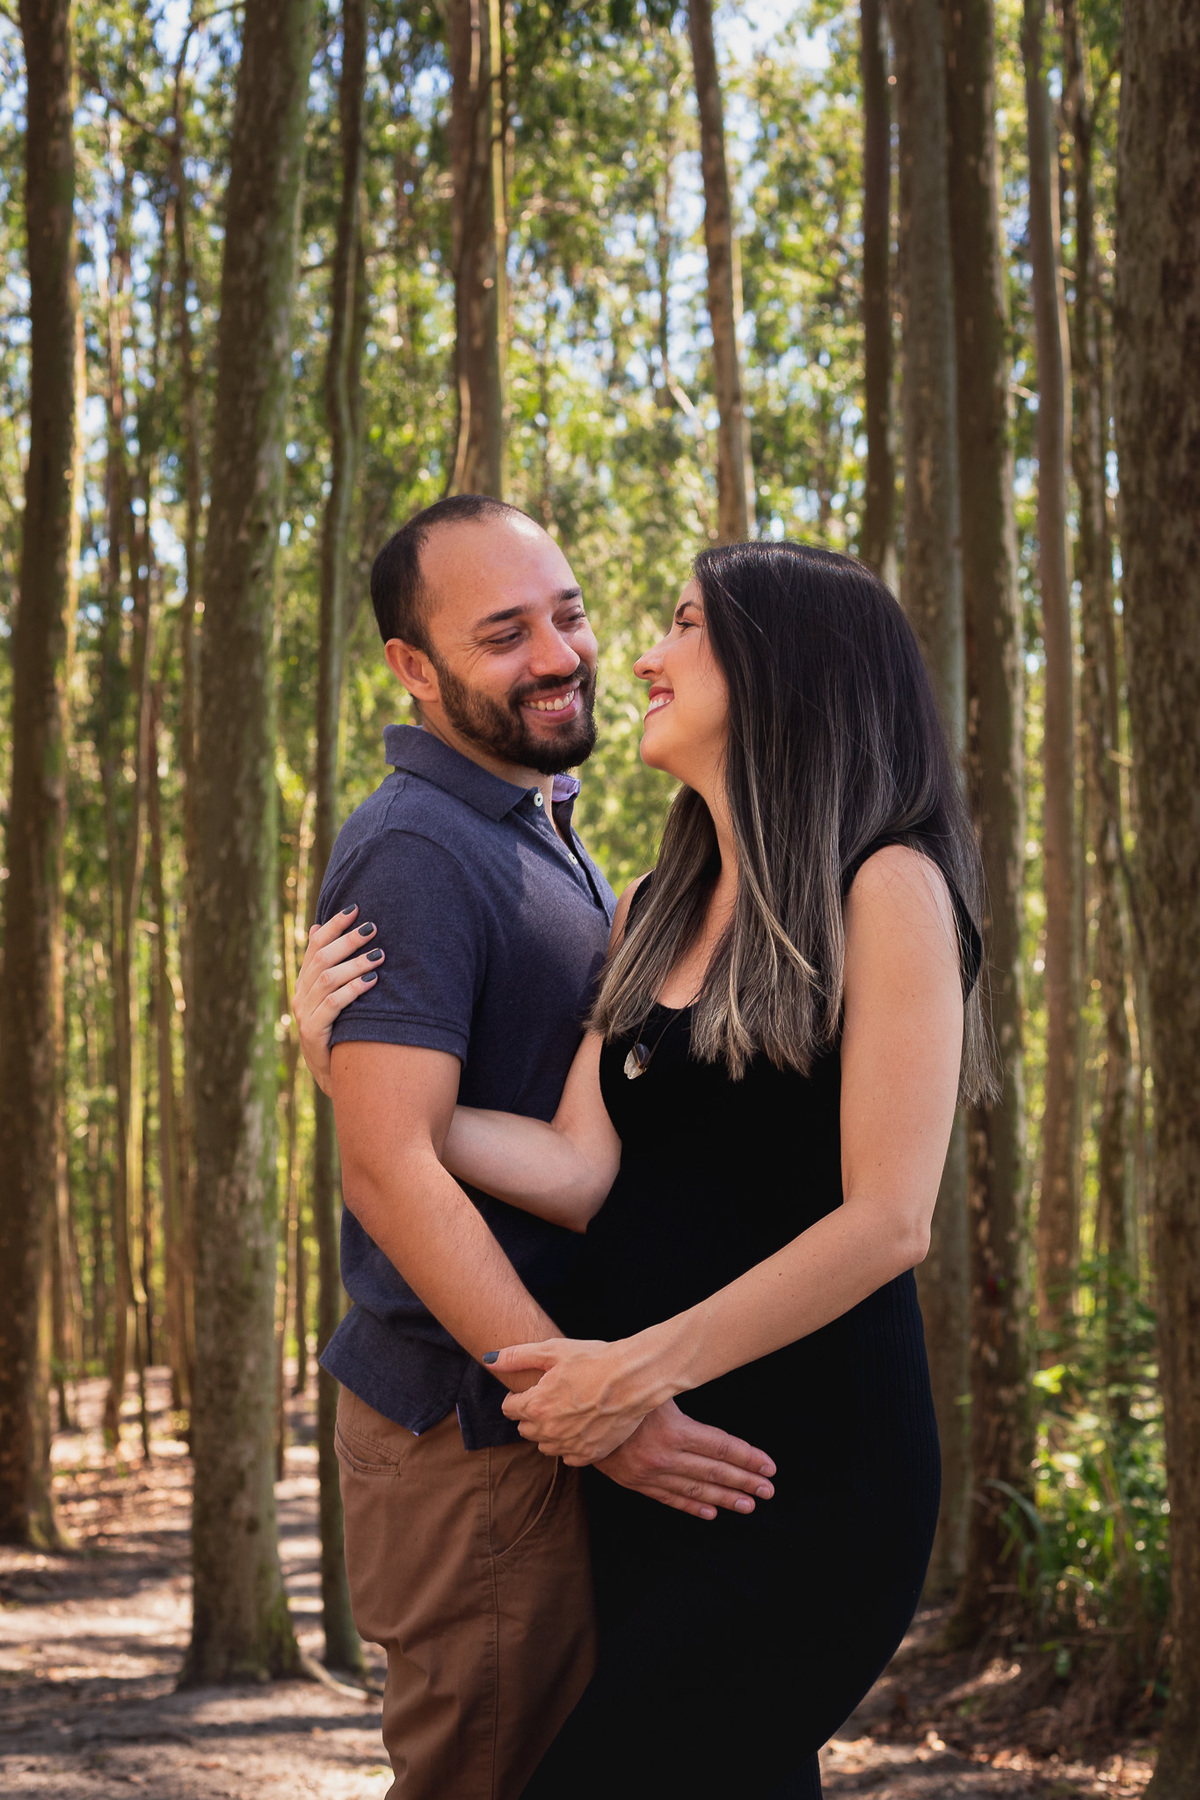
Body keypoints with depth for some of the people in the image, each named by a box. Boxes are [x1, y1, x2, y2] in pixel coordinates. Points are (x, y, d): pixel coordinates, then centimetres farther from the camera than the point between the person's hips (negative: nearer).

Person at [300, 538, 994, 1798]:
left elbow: (887, 1220, -15)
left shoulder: (884, 889, -8)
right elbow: (581, 1172, 2)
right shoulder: (650, 913, 13)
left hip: (808, 1466, -7)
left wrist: (644, 1366, -18)